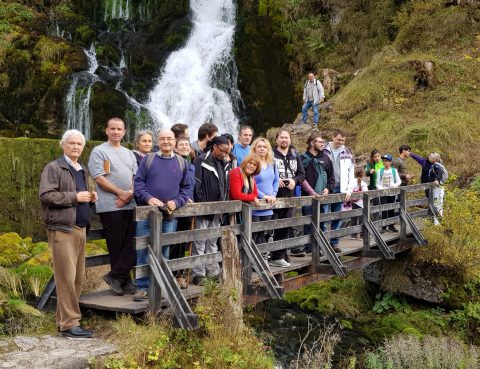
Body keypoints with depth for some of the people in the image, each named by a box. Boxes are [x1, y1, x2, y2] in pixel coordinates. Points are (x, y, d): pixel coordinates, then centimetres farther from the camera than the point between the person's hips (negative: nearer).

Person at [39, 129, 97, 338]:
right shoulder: (53, 168, -4)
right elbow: (45, 195, -17)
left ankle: (63, 319, 18)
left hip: (80, 228, 8)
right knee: (67, 277, -8)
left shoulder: (83, 171, 21)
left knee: (78, 277, 8)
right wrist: (75, 197, -15)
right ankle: (69, 324, -2)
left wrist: (90, 197, 10)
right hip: (62, 229, -8)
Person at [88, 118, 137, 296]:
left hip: (130, 205, 6)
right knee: (117, 246, 0)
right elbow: (99, 177, -10)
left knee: (132, 244, -1)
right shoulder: (99, 151, 0)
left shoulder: (129, 154, 20)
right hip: (110, 206, -6)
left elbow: (135, 176, 14)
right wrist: (120, 193, -13)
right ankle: (125, 280, 10)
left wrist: (130, 193, -6)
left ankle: (115, 276, 7)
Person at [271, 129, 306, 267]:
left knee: (285, 228, 8)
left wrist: (294, 180, -5)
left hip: (289, 197, 5)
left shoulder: (295, 157, 17)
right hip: (273, 196, -5)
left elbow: (302, 174, 16)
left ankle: (279, 256, 16)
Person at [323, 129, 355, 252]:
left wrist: (349, 190, 1)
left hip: (339, 190, 3)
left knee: (337, 218, 6)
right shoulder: (324, 151, 0)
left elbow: (351, 174, 9)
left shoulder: (347, 153, 8)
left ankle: (334, 242, 14)